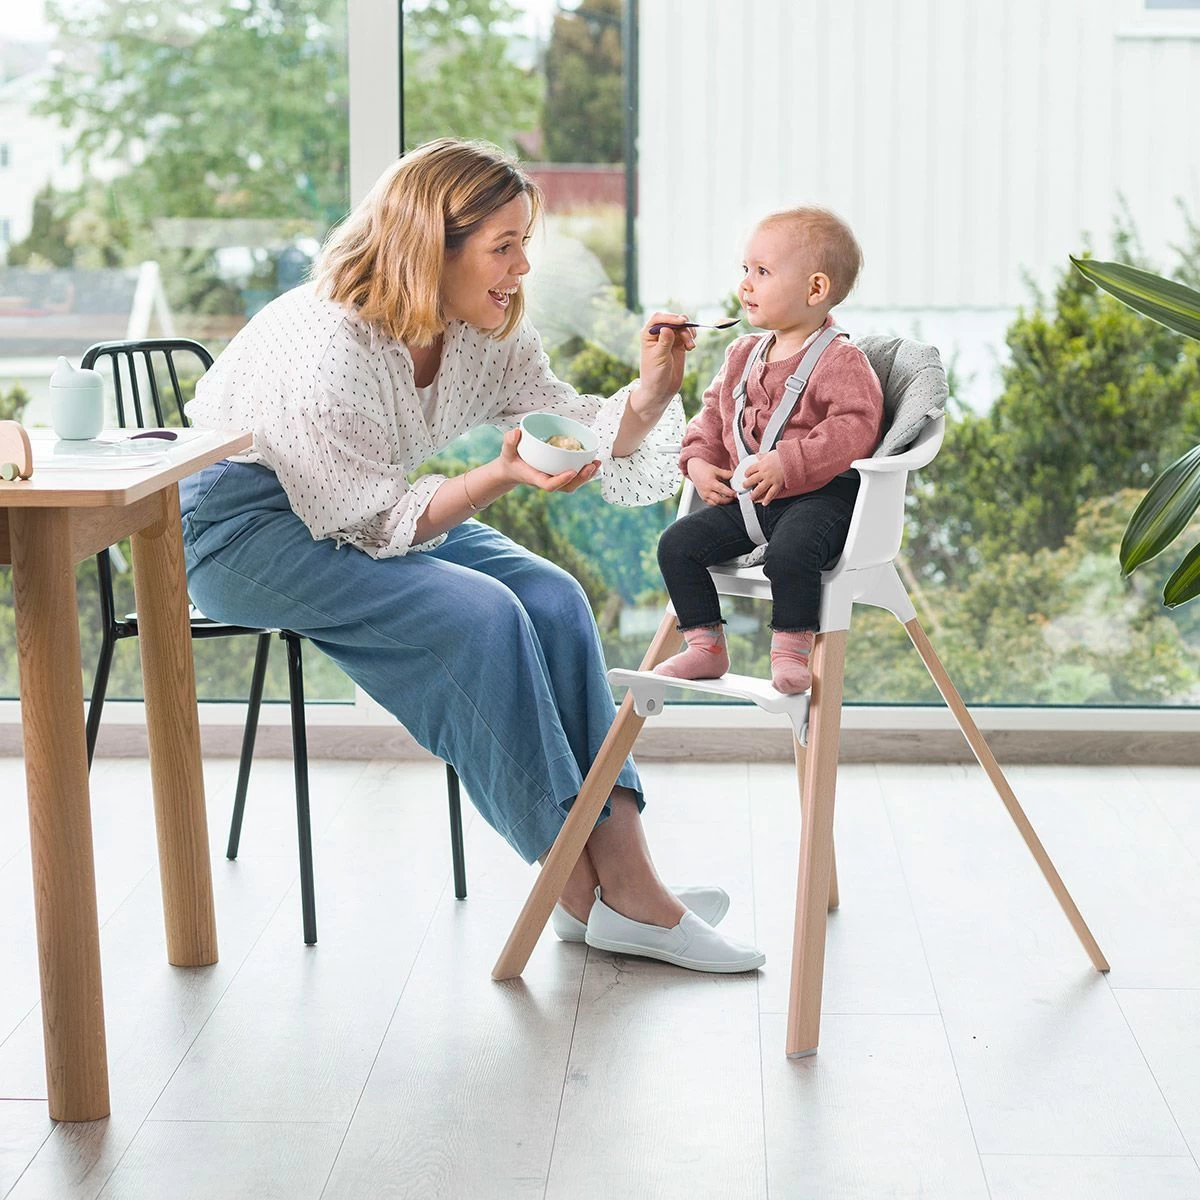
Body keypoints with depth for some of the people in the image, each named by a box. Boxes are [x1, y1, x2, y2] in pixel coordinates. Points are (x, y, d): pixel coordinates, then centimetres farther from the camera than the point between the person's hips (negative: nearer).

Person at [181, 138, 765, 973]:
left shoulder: (487, 333, -4)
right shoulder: (328, 346, -28)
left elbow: (582, 434, 0)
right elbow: (376, 526, -23)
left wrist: (650, 394, -20)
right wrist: (500, 477, -36)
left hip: (372, 508, 8)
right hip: (243, 522, -8)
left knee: (552, 598, -15)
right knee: (479, 615, -27)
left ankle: (624, 873, -18)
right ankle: (582, 888, -17)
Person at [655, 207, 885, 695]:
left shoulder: (840, 361, -10)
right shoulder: (743, 354, 14)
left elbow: (855, 426, -20)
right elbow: (714, 413, 24)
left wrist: (787, 463, -27)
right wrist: (698, 462, 5)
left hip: (818, 495, -8)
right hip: (745, 498, 8)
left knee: (789, 553, -36)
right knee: (678, 542, -5)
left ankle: (790, 654, -18)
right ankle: (704, 647, 5)